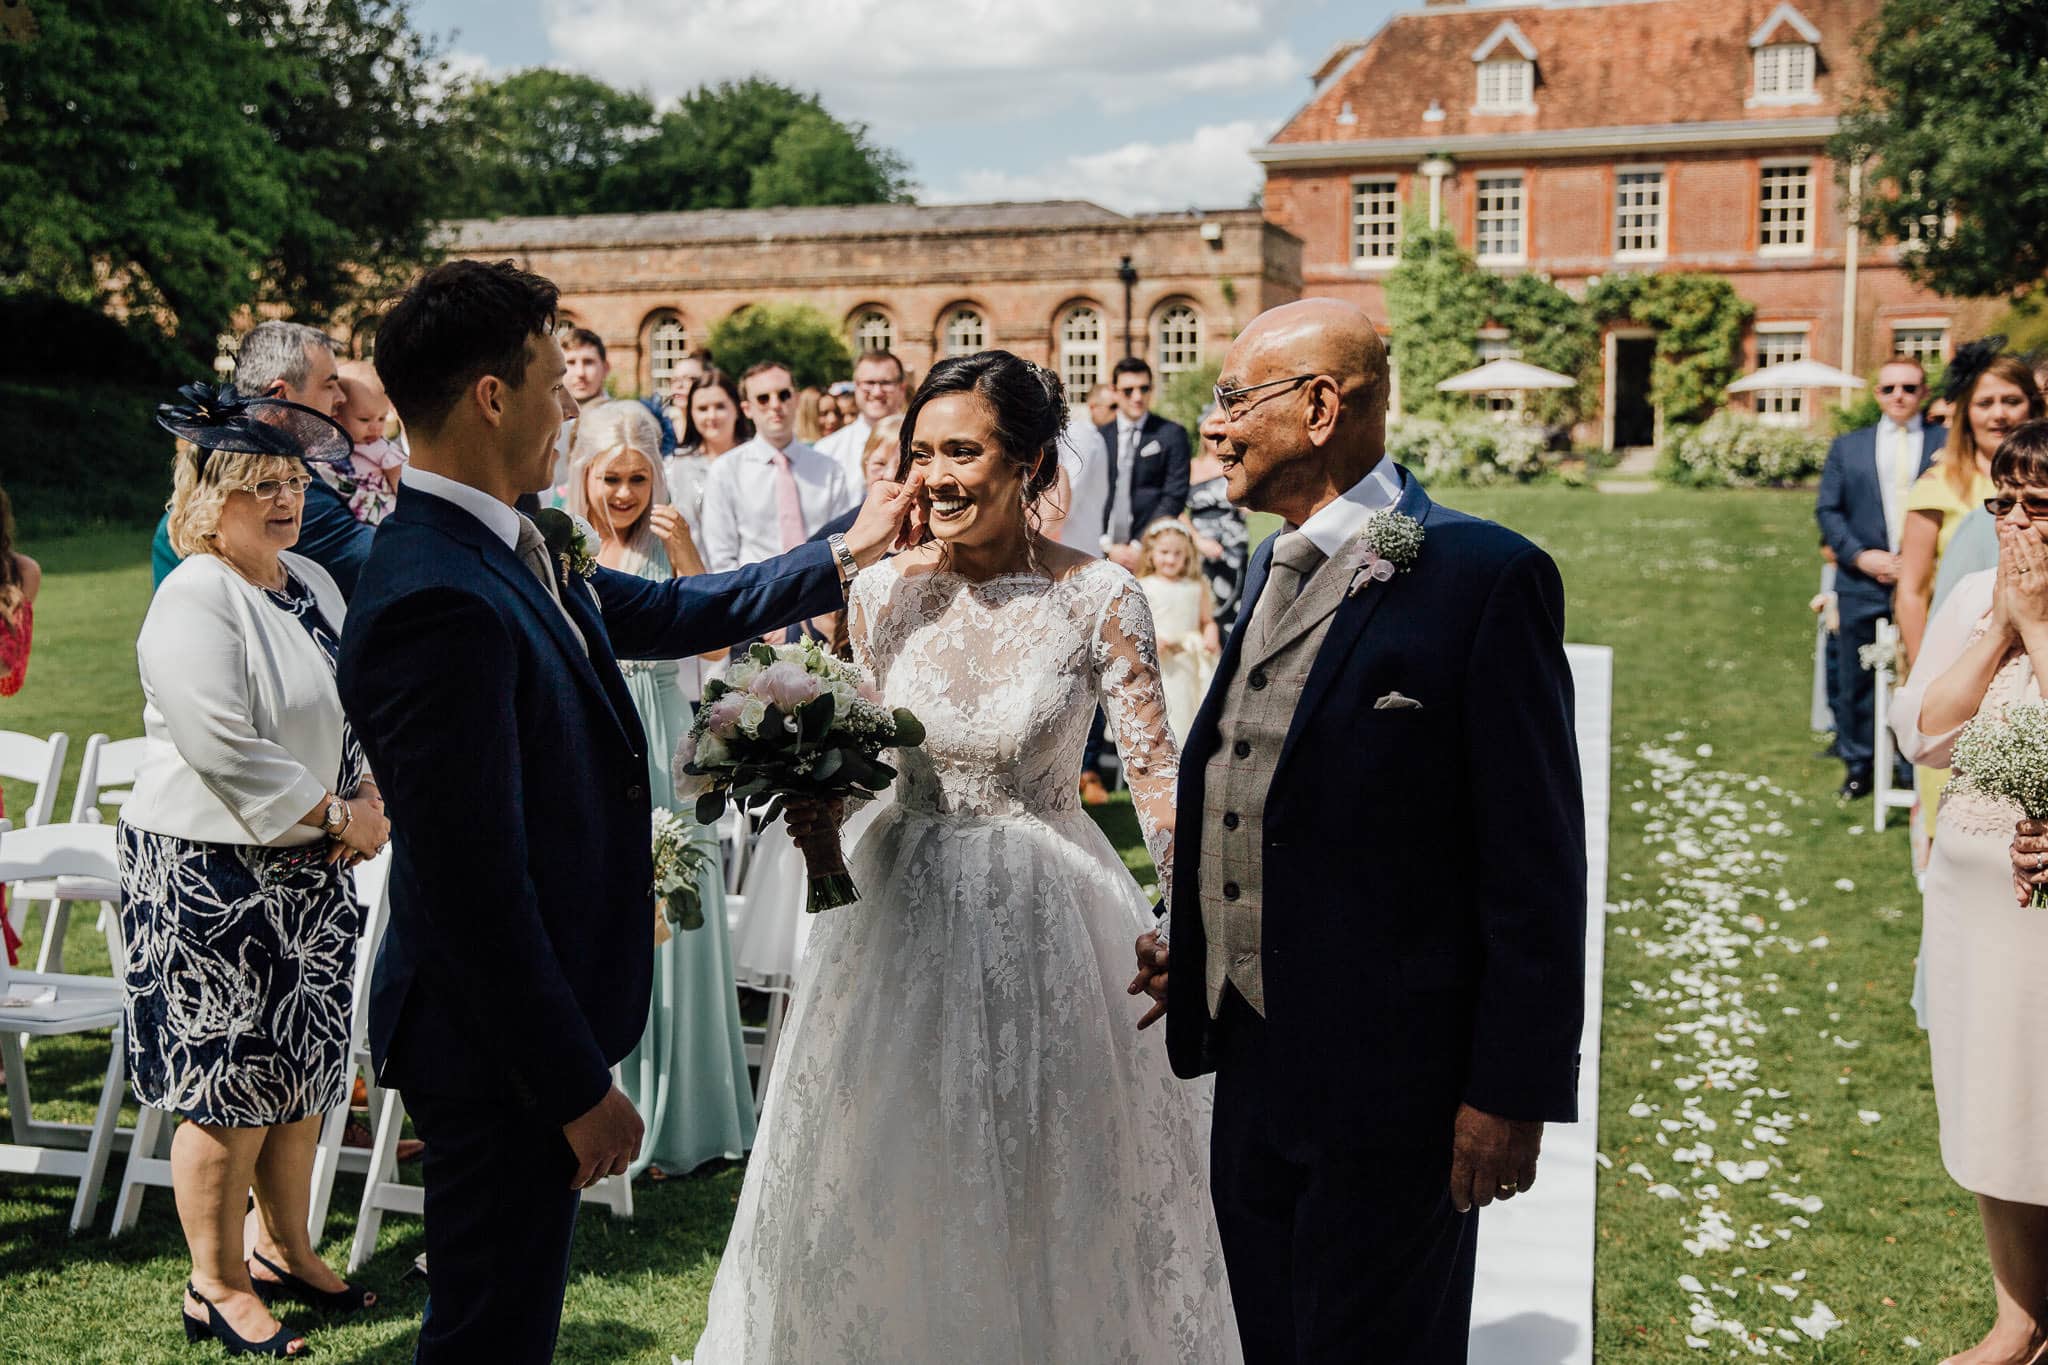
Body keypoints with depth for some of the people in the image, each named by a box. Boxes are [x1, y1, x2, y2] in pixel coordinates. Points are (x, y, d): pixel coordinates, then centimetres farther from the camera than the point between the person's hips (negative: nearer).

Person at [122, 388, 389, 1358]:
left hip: (311, 873, 8)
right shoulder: (193, 602, -15)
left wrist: (371, 802, 1)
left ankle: (285, 1249, 31)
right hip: (213, 876, -8)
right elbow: (224, 750, -23)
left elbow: (361, 710, 17)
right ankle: (215, 1287, 16)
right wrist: (336, 815, -15)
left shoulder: (312, 583, 11)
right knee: (227, 1084, 0)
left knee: (303, 1069, 15)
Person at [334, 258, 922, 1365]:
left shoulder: (508, 550, 3)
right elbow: (475, 885, -27)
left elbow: (667, 613, 18)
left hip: (532, 1015, 9)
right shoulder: (437, 601, -28)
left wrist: (845, 554, 22)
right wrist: (579, 1085, -20)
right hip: (499, 1048, -9)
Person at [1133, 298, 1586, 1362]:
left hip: (1387, 1078, -8)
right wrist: (1187, 938, 11)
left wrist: (1513, 1086, -16)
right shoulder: (1272, 569, 11)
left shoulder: (1483, 575, -15)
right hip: (1252, 1061, 8)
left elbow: (1534, 858, -16)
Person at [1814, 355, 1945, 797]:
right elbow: (1827, 509, 6)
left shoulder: (1947, 443, 4)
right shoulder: (1847, 446, 11)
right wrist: (1859, 555, -8)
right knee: (1855, 680, 8)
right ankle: (1857, 764, 21)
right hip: (1861, 584, 2)